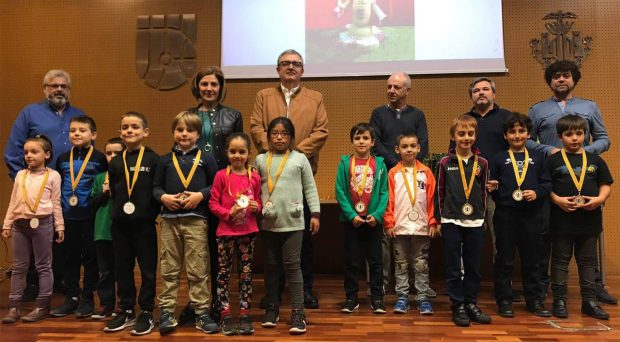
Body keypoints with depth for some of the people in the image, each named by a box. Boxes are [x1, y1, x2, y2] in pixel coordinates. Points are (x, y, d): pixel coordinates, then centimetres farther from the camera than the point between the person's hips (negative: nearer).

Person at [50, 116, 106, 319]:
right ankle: (72, 297, 22)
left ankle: (88, 298, 16)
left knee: (90, 257, 4)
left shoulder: (99, 158, -5)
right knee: (71, 258, 11)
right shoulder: (63, 159, 9)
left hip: (90, 215, -4)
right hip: (68, 216, 4)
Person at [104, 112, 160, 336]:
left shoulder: (152, 159, -5)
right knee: (122, 269, 13)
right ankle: (126, 311, 27)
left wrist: (151, 213, -11)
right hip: (120, 224, 5)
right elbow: (113, 192, 10)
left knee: (147, 269, 4)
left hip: (144, 223, -4)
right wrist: (117, 211, 0)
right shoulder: (115, 162, 9)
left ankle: (147, 313, 16)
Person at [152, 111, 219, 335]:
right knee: (169, 269, 8)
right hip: (169, 219, 2)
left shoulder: (206, 158, 5)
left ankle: (202, 313, 10)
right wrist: (163, 197, -9)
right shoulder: (165, 160, 11)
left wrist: (200, 195, -13)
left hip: (196, 219, -2)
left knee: (198, 270, 1)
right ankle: (166, 312, 16)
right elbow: (156, 187, 11)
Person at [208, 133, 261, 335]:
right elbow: (213, 204, -4)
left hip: (248, 232, 2)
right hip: (226, 232, -2)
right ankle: (225, 315, 17)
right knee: (224, 273, 6)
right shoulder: (221, 176, -4)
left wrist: (256, 207, -10)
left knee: (246, 273, 8)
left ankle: (245, 314, 19)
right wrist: (229, 213, -18)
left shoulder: (255, 177, 2)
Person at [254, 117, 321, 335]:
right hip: (268, 222, 3)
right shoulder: (260, 160, 7)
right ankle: (272, 308, 26)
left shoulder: (300, 159, 1)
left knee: (292, 266, -2)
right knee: (271, 266, 12)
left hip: (293, 222, -3)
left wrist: (315, 213, -2)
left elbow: (310, 188, 3)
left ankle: (298, 313, 3)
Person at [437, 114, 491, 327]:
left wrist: (479, 212, 8)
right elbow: (441, 191, 5)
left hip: (475, 222, 2)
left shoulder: (481, 163, 3)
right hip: (451, 222, -2)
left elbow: (483, 192, 12)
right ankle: (458, 306, 16)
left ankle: (471, 304, 24)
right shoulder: (445, 163, -2)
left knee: (473, 267, 10)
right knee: (453, 267, 4)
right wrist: (446, 213, 6)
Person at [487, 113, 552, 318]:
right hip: (505, 215, -2)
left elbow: (547, 184, 5)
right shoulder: (498, 159, 5)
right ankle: (504, 300, 15)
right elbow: (491, 185, 3)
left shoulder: (537, 158, 11)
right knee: (504, 260, 5)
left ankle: (534, 299, 23)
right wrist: (491, 189, -18)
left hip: (532, 215, 2)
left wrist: (537, 192, -13)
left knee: (532, 260, 11)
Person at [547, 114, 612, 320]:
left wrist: (599, 199, -8)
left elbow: (606, 185, 10)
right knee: (560, 261, 5)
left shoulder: (595, 160, 8)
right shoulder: (553, 161, -1)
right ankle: (559, 301, 14)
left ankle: (589, 301, 22)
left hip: (589, 218, 3)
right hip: (562, 219, -3)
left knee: (587, 261, 12)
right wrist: (557, 199, -17)